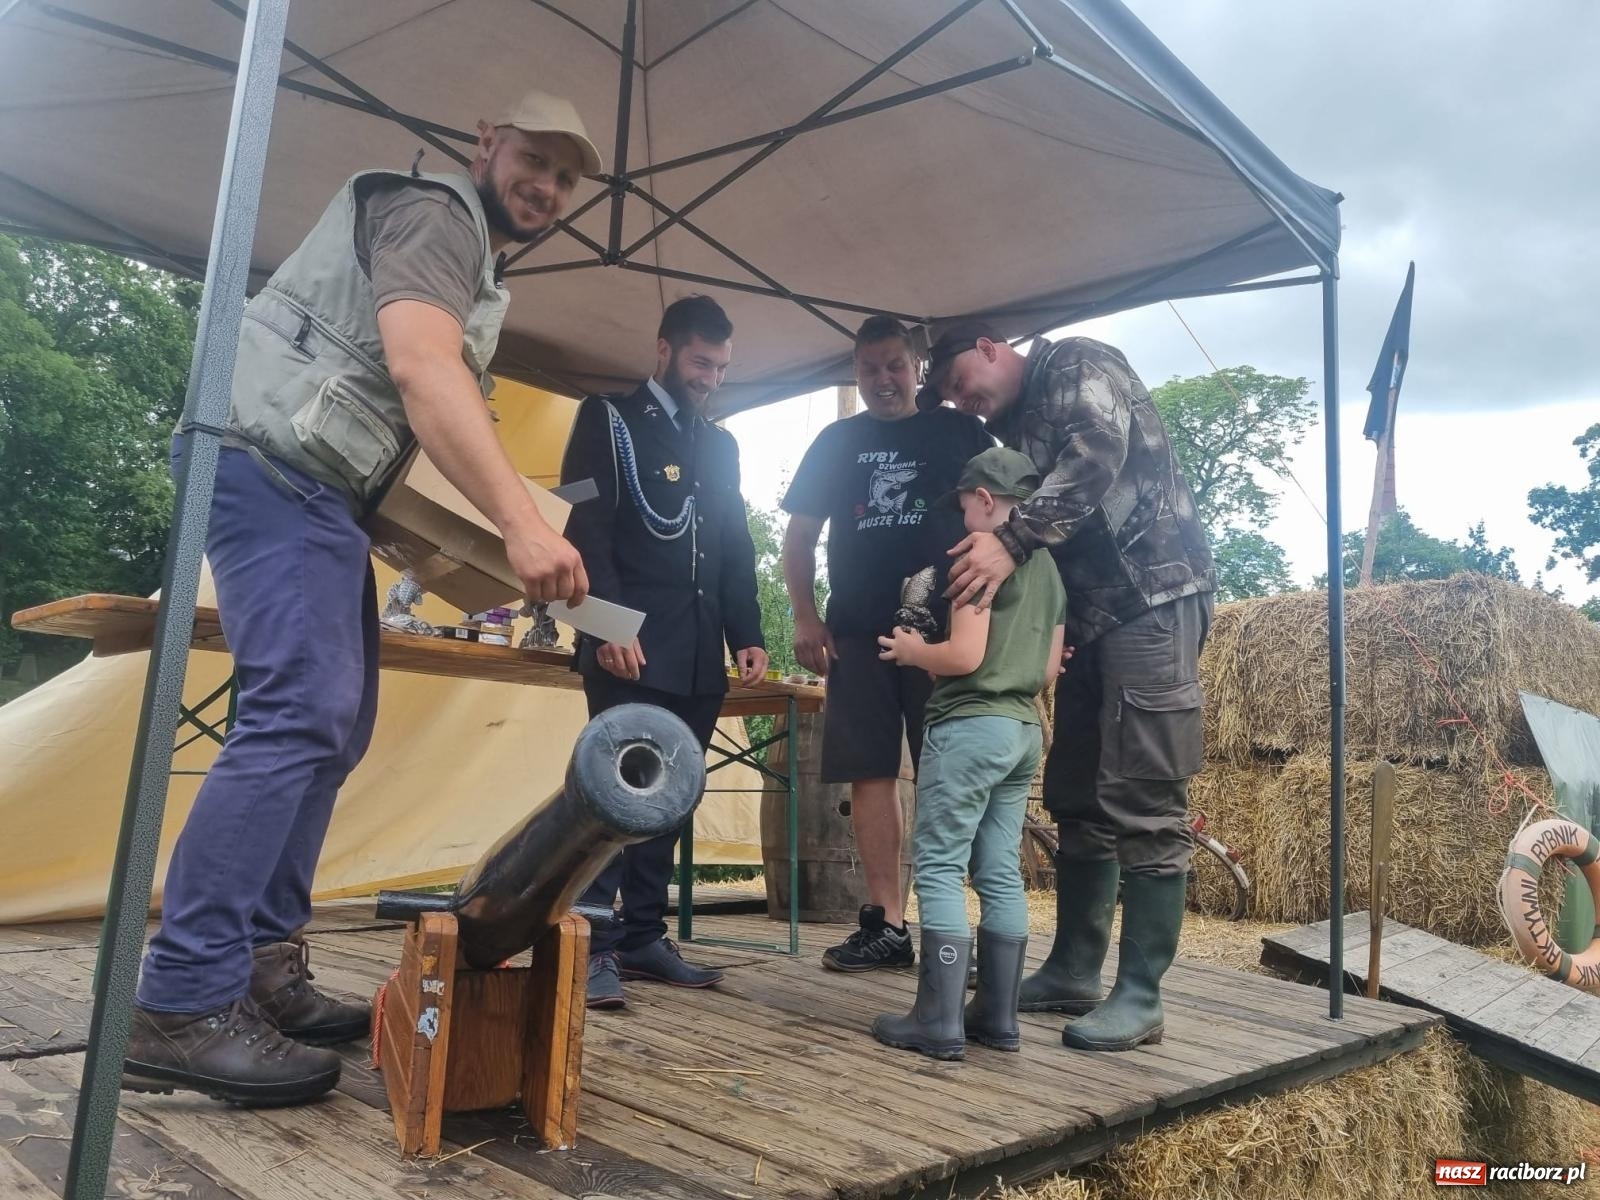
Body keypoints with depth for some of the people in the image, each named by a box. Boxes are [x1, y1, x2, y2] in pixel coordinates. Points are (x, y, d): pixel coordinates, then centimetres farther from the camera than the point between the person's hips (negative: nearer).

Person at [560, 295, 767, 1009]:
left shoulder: (720, 445, 22)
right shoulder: (608, 418, 4)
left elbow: (736, 548, 21)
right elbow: (585, 527, -7)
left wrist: (747, 635, 9)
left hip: (699, 655, 6)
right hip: (632, 646, -6)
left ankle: (643, 936, 14)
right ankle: (592, 946, -3)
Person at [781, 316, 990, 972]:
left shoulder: (962, 432, 9)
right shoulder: (836, 442, 14)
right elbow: (799, 536, 14)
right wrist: (805, 617, 2)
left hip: (945, 627, -2)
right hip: (857, 632, 2)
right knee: (870, 771, -1)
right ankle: (886, 923, 5)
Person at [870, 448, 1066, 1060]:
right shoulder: (1048, 567, 15)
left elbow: (965, 655, -18)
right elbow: (1049, 670, 15)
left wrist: (913, 651, -1)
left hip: (970, 726, -8)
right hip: (1023, 728, 9)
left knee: (940, 867, -4)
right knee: (1001, 874, 10)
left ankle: (939, 1022, -4)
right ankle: (998, 1015, 16)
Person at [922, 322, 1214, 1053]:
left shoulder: (1078, 367, -3)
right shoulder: (1010, 430, 21)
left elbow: (1095, 459, -22)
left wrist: (1011, 540, -31)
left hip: (1152, 596, -9)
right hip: (1089, 615, 9)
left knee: (1144, 803, -8)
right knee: (1078, 798, 10)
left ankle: (1140, 996, -1)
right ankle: (1074, 970, 21)